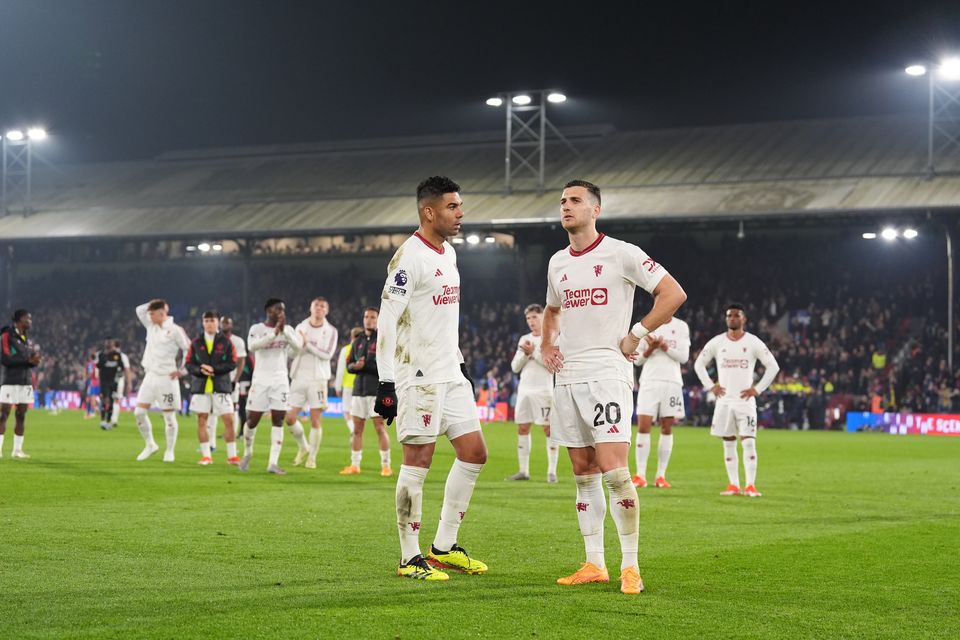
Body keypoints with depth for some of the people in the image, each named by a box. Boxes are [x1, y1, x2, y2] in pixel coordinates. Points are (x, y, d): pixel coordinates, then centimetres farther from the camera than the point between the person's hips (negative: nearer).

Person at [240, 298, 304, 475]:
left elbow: (298, 345, -11)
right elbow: (252, 346, -22)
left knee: (278, 420, -4)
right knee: (252, 420, 1)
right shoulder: (257, 328, -1)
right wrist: (274, 333, -28)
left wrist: (284, 330, -22)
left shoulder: (287, 329, 7)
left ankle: (273, 463, -4)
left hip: (280, 380, 2)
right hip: (261, 379, -2)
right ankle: (247, 453, 27)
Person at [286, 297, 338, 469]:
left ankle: (312, 457, 8)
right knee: (290, 418, 0)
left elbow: (327, 354, -12)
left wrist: (307, 343, -13)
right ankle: (304, 447, 23)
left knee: (315, 421, -4)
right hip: (299, 378, 3)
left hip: (318, 379, -3)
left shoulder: (330, 331, 1)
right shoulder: (300, 327, 10)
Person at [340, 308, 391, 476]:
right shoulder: (358, 341, 16)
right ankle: (355, 465, 11)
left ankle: (386, 465, -1)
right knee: (357, 429, 6)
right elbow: (349, 365, 15)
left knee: (380, 428, -6)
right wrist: (355, 366, -8)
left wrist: (365, 365, -17)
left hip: (377, 391, -5)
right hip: (359, 389, 5)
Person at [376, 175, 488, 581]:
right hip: (418, 376, -9)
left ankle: (444, 547, 18)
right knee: (418, 460, -5)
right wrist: (386, 383, -20)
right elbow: (387, 321, -17)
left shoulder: (448, 254, 15)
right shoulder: (409, 257, -14)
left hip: (449, 375, 9)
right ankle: (410, 558, 3)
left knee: (474, 453, 9)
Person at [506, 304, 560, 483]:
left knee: (549, 428, -6)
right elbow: (515, 367, 11)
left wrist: (534, 352, -14)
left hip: (544, 390, -6)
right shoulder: (524, 339, 15)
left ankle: (552, 471, -5)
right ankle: (523, 471, 9)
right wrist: (525, 354, -6)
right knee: (522, 428, 4)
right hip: (524, 389, 6)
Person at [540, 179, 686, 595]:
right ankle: (594, 565, 13)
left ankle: (630, 567, -7)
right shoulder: (557, 263, 14)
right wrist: (546, 343, 15)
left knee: (614, 471, -14)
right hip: (566, 376, 7)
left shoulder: (620, 254, -6)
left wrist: (635, 336, -9)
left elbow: (673, 294, -7)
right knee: (583, 474, 8)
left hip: (607, 373, -7)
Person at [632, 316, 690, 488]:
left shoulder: (681, 327, 7)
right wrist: (651, 348, -12)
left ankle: (661, 476, 7)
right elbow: (637, 360, 6)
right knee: (643, 427, -8)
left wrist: (663, 346, -14)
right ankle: (640, 475, -6)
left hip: (672, 382, 1)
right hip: (649, 381, -1)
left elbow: (684, 357, -2)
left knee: (667, 428, 1)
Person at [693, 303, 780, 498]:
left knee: (748, 443, -10)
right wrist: (710, 386, 4)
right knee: (728, 444, 5)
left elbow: (773, 366, 1)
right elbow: (699, 364, 14)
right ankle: (733, 485, 10)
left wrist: (757, 389, -4)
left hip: (745, 400, -2)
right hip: (724, 401, 2)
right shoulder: (716, 342, 4)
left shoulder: (754, 343, -1)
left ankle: (750, 486, -8)